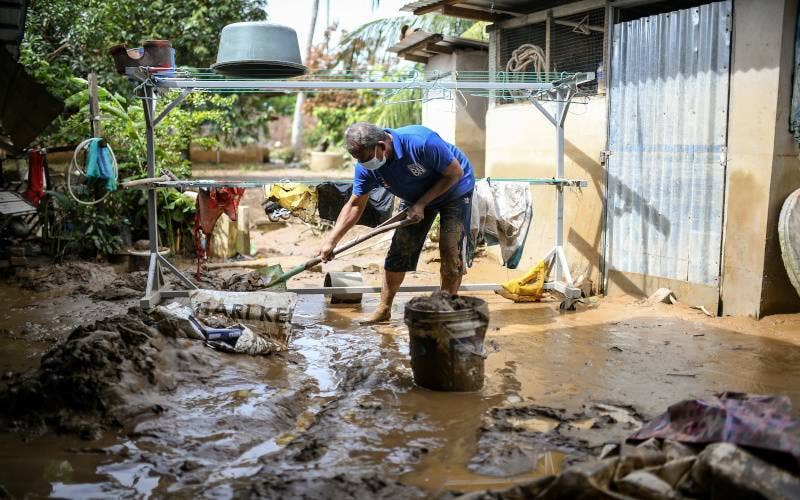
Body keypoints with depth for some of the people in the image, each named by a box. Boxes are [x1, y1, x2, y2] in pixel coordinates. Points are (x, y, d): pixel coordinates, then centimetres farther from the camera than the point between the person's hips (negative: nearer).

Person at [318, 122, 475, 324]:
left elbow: (455, 173, -26)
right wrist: (331, 241, -15)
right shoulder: (365, 167, -21)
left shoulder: (421, 142, -39)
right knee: (399, 250, -2)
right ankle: (384, 310, 9)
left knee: (450, 252, -13)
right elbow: (355, 205, -9)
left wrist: (421, 204, -26)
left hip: (454, 189, -5)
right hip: (416, 197, 5)